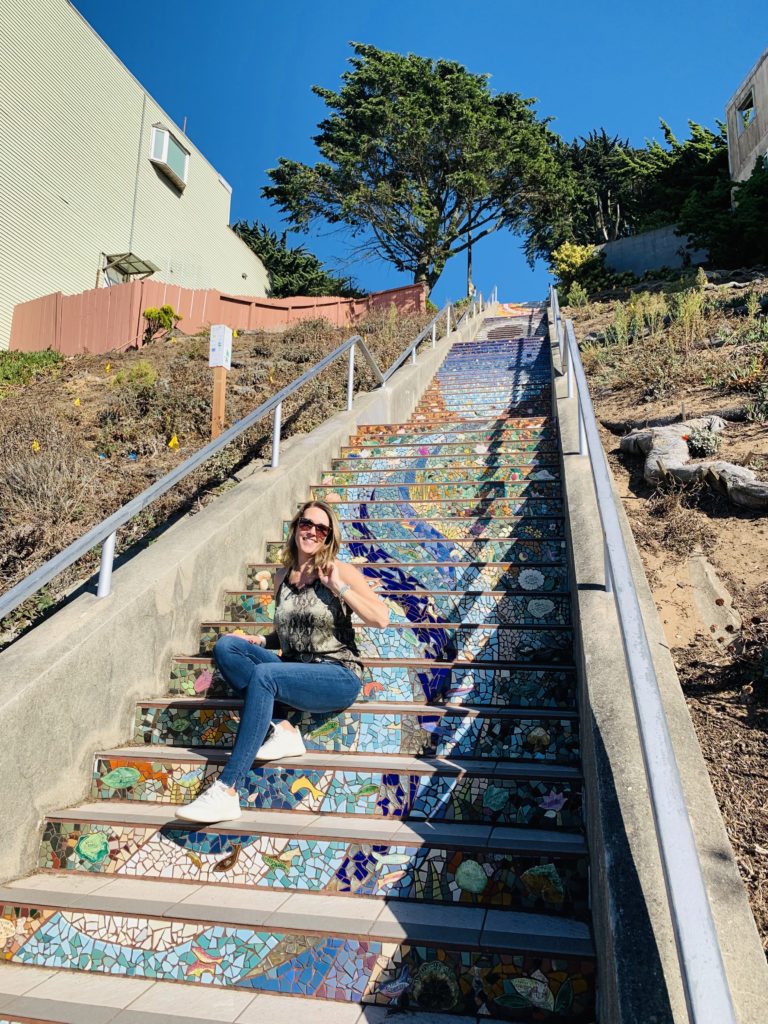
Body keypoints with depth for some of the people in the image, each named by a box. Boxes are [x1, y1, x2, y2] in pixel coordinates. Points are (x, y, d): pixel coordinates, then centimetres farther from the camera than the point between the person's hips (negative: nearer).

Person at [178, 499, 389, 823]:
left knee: (263, 675, -32)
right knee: (226, 645, -13)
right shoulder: (282, 576, 12)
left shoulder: (340, 571, -3)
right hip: (294, 670, 6)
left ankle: (226, 791, -30)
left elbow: (381, 618, -12)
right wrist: (261, 641, 5)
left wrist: (338, 587, -16)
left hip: (339, 677, -6)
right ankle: (280, 731, -18)